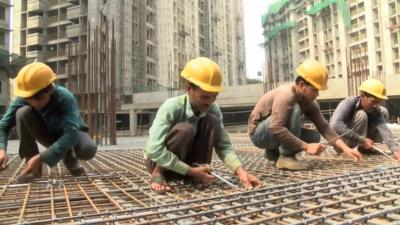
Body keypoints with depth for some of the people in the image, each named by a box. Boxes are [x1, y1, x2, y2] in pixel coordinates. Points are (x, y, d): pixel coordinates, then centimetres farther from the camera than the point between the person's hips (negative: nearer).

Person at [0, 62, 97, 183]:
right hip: (46, 133, 3)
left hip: (69, 132, -3)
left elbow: (71, 133, -43)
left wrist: (41, 157, -49)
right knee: (23, 112, -27)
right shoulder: (23, 99, -24)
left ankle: (69, 157, 3)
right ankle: (32, 166, -14)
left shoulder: (65, 98, -35)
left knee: (89, 150, -36)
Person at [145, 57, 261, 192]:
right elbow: (155, 150, -35)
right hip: (160, 160, -4)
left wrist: (240, 170, -33)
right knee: (184, 129, -34)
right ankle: (158, 173, -15)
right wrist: (190, 170, -32)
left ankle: (199, 172, -11)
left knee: (212, 121, -20)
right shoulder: (171, 107, -30)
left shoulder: (214, 110, -14)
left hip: (185, 159, 4)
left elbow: (224, 146, -15)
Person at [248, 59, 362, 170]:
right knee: (295, 109, -28)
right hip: (259, 134, -8)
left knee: (315, 136, -6)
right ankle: (286, 158, -22)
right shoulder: (286, 95, -30)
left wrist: (345, 148, -17)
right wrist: (306, 147, -36)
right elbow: (275, 128, -40)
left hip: (277, 134, 8)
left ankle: (275, 153, 6)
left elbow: (324, 127, -6)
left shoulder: (310, 102, -5)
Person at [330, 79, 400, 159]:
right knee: (361, 115, -28)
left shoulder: (376, 111, -12)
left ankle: (368, 147, 0)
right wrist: (362, 140, -40)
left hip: (356, 141, 6)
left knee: (384, 112, -2)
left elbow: (384, 129, -27)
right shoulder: (348, 103, -27)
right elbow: (336, 125, -43)